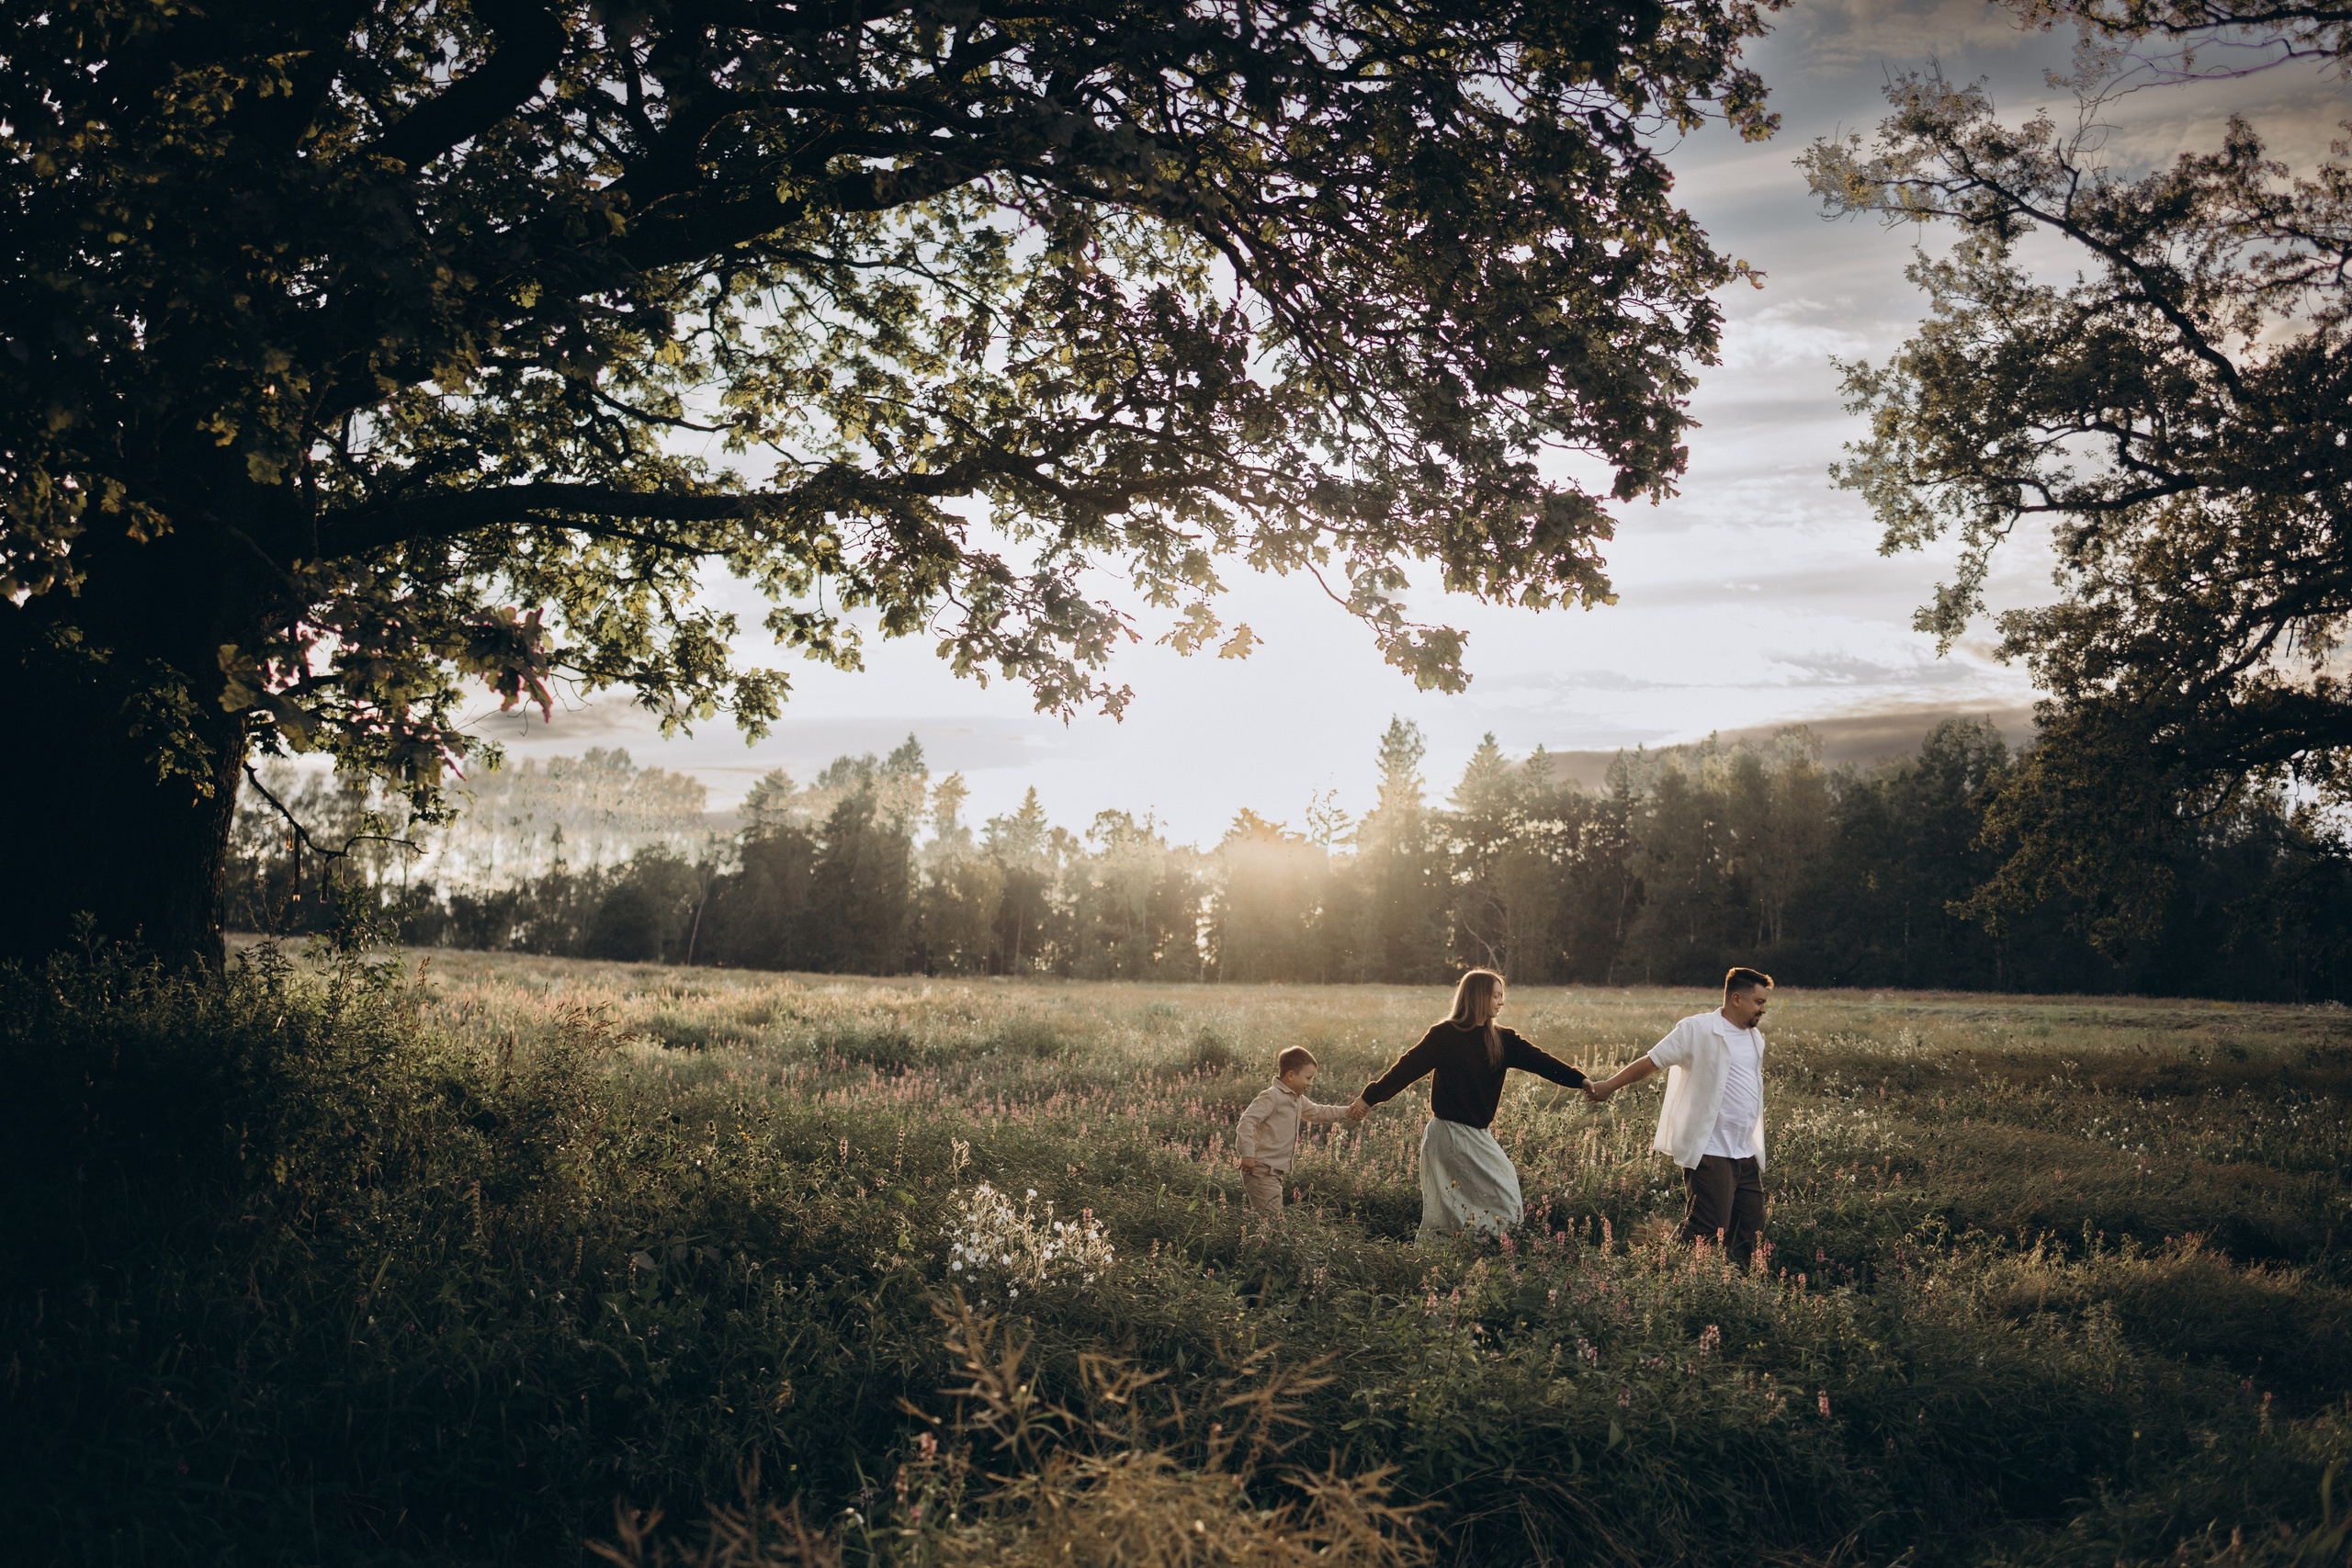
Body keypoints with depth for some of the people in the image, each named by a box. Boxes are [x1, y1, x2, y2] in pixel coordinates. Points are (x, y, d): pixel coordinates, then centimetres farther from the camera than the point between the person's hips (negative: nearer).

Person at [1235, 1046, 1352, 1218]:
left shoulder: (1298, 1100, 19)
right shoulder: (1271, 1096, -13)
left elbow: (1317, 1112, 35)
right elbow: (1247, 1121, -20)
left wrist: (1348, 1111, 29)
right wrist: (1248, 1155, -26)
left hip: (1275, 1172, 10)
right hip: (1260, 1170, -10)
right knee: (1271, 1219, -19)